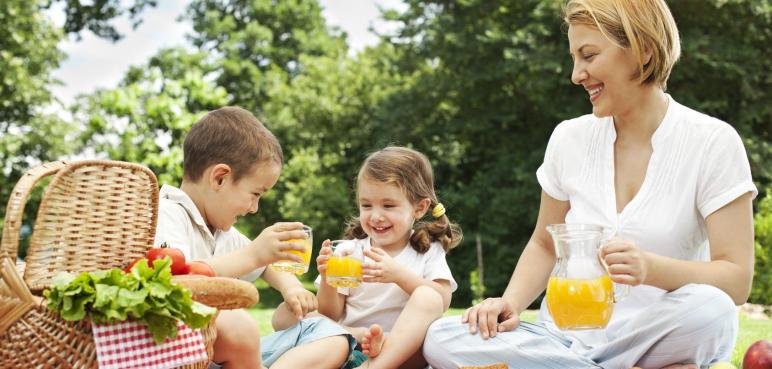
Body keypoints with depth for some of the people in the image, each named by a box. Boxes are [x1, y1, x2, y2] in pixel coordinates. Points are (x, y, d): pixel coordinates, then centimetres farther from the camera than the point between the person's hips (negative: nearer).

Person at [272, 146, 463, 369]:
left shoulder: (428, 251, 6)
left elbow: (442, 302, -10)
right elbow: (330, 316, 5)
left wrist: (399, 275, -22)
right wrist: (327, 280, -14)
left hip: (404, 349, -2)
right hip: (350, 345, 2)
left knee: (428, 298, -29)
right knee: (283, 316, -13)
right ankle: (363, 337, -27)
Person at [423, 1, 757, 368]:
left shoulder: (713, 142, -6)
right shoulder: (569, 138, 4)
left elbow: (737, 279, -11)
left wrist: (651, 269, -30)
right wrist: (511, 303, -6)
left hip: (657, 339, -4)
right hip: (566, 335, 4)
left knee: (710, 310, -38)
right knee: (441, 338, -23)